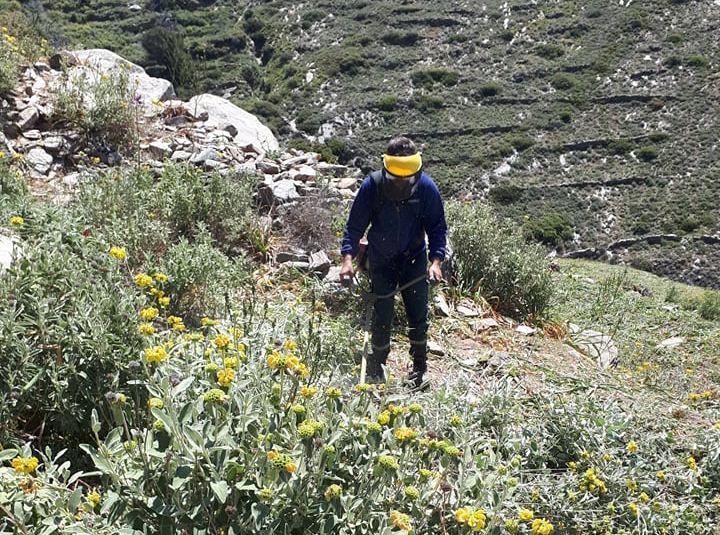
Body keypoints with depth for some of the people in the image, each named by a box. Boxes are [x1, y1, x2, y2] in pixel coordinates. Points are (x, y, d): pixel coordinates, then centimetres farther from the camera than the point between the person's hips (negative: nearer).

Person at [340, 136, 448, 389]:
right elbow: (355, 224, -12)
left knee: (418, 316, 2)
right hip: (381, 261, -1)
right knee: (382, 316, -2)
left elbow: (437, 227, -7)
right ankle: (376, 366, 21)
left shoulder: (426, 187, -16)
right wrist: (348, 257, -24)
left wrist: (436, 260, -21)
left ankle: (419, 368, 23)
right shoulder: (372, 185, -18)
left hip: (414, 258, 1)